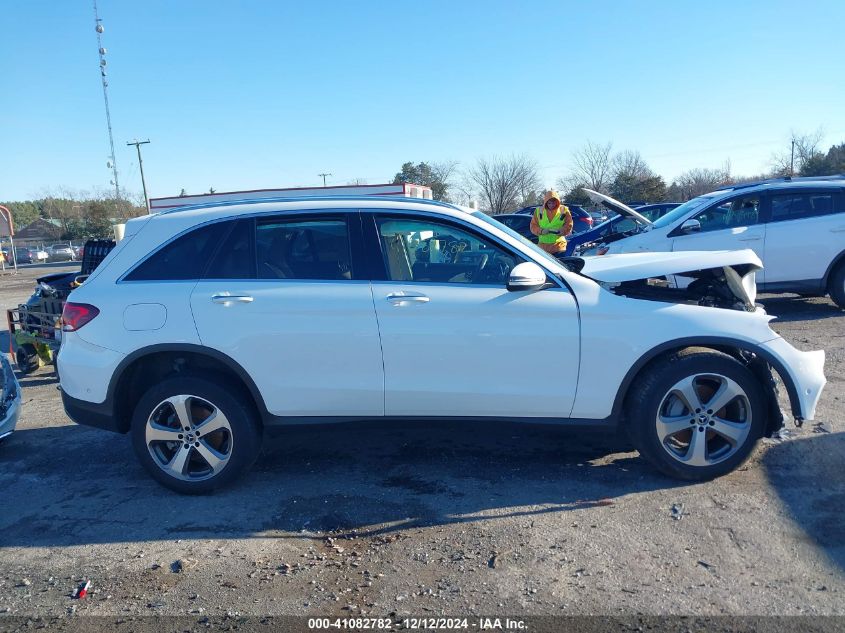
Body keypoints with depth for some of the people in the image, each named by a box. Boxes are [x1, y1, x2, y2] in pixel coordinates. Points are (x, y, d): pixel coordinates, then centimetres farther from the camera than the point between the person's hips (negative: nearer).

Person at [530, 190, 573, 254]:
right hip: (543, 245, 1)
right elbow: (533, 226, 5)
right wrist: (541, 231, -15)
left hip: (559, 245, -1)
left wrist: (559, 231, -18)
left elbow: (568, 226, 0)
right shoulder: (539, 211, 5)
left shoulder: (564, 210, 1)